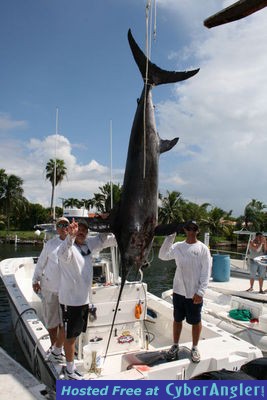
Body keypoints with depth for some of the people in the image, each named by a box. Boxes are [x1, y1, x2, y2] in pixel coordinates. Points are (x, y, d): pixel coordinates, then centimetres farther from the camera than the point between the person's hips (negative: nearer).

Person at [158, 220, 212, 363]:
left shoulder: (203, 248, -7)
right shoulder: (177, 246, 1)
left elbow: (206, 272, -8)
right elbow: (162, 256, -9)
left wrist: (200, 292, -14)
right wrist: (170, 237, -13)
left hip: (194, 293, -2)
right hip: (178, 291, 3)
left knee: (196, 321, 12)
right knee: (177, 319, 16)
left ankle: (195, 348, 32)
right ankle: (175, 346, 33)